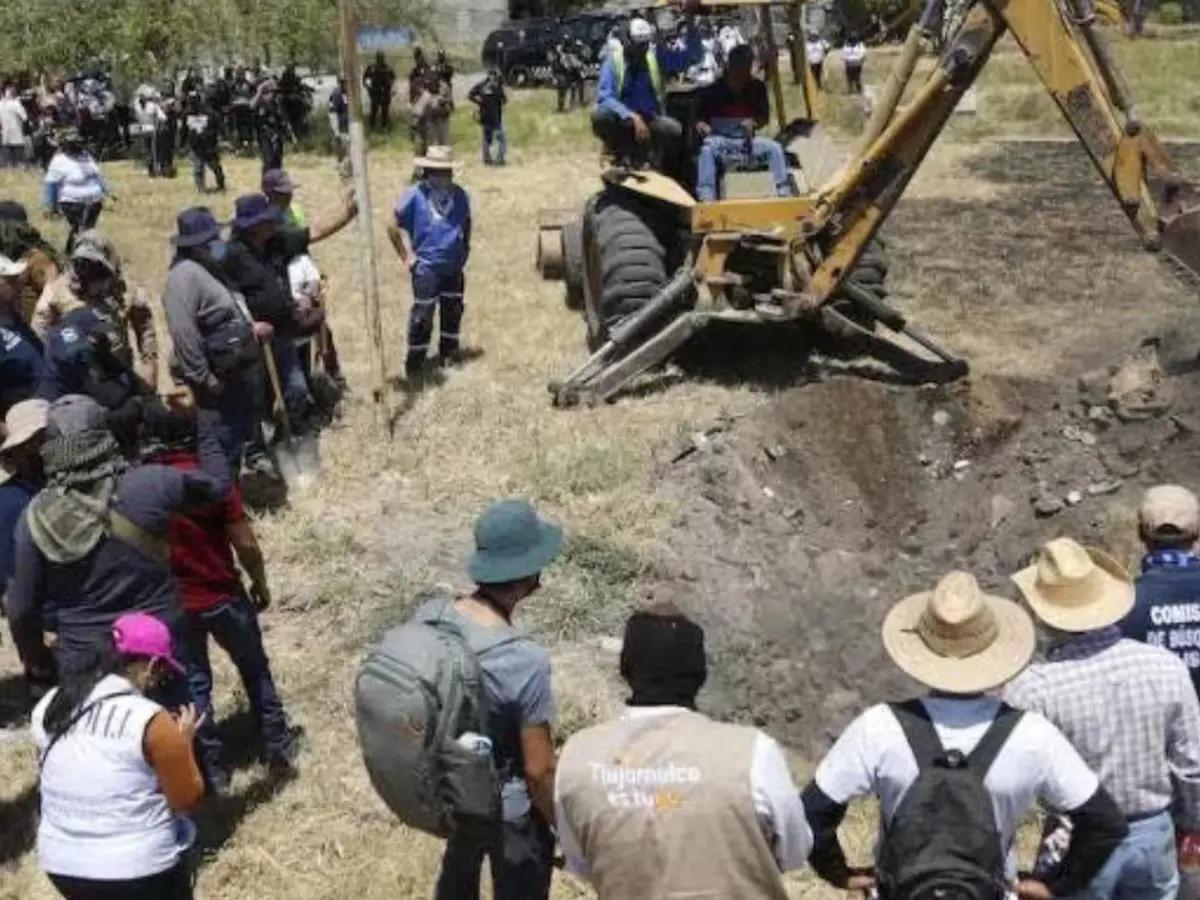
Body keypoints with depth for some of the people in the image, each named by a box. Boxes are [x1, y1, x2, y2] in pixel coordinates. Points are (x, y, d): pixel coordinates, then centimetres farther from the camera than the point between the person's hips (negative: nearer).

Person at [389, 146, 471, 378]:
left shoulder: (460, 195, 1)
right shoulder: (415, 195, -13)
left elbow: (466, 223, 20)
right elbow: (394, 227, -6)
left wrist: (465, 248, 12)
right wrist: (406, 256, -7)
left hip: (454, 266, 5)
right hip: (426, 266, -5)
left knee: (453, 310, 15)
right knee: (422, 315, -5)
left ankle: (449, 352, 33)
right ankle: (415, 362, 4)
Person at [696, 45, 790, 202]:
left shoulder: (757, 87, 5)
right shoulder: (713, 90, -3)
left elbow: (765, 117, 14)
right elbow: (700, 120, 0)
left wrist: (753, 123, -9)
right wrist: (702, 126, -25)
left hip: (747, 140, 3)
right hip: (720, 140, -3)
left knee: (774, 148, -19)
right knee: (707, 150, -35)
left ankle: (784, 194, -17)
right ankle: (706, 200, -44)